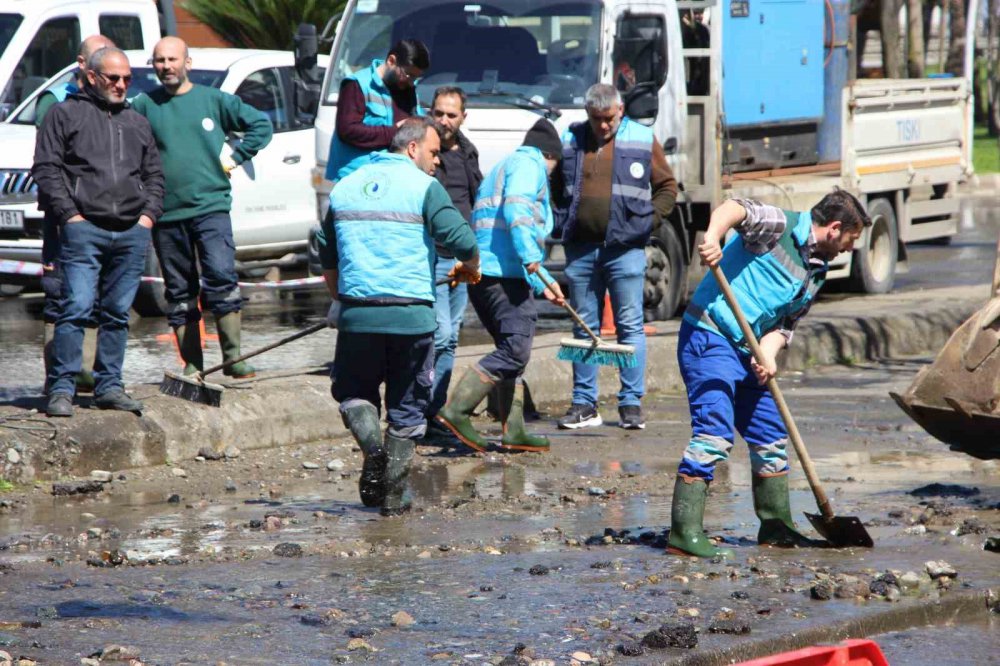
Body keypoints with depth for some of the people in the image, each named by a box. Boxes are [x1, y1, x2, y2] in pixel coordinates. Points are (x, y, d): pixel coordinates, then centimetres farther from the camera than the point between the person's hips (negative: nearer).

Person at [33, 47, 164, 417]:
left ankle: (109, 387, 12)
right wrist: (69, 214, -8)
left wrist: (149, 213, 9)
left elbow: (154, 175, 26)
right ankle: (61, 389, -12)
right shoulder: (65, 115, 8)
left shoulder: (137, 123, 23)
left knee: (118, 313, 6)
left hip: (132, 233, 5)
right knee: (76, 309, -13)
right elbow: (46, 169, 2)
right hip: (84, 230, -5)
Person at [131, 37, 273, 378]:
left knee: (222, 279, -14)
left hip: (211, 208, -1)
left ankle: (233, 356, -9)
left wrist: (235, 157, 4)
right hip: (166, 214, 2)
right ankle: (192, 364, 10)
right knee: (180, 294, 5)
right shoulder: (144, 105, 6)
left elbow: (261, 125, 13)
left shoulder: (214, 100, 6)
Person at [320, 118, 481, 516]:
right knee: (406, 407, 10)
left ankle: (372, 446, -10)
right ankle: (393, 496, 8)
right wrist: (470, 268, 10)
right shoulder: (424, 186, -2)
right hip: (411, 316, -3)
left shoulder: (346, 188, 14)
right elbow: (461, 239, -12)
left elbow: (327, 258, 22)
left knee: (353, 391, 19)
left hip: (357, 314, 3)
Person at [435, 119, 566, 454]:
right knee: (515, 351, -13)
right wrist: (531, 260, -26)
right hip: (504, 273, -10)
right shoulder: (529, 165, 2)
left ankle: (513, 430, 9)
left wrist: (542, 284, 38)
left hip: (482, 275, 10)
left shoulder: (502, 168, 33)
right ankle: (457, 410, -19)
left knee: (513, 352, 12)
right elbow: (516, 210, -17)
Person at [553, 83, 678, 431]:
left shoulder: (642, 140, 4)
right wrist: (561, 221, 7)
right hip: (580, 249, 3)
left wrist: (649, 220, -2)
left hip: (625, 249, -2)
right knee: (584, 327, 7)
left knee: (630, 326, -2)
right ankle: (584, 404, 12)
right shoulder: (570, 140, 9)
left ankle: (631, 403, 2)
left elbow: (667, 186, 9)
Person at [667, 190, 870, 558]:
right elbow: (737, 209, -27)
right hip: (709, 337, -9)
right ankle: (684, 531, -21)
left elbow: (785, 321, 10)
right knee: (714, 432, -19)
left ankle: (776, 527, 31)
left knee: (770, 436, 16)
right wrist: (713, 236, -48)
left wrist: (769, 353, -12)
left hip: (746, 351, 9)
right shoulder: (780, 227, -10)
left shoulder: (816, 275, 14)